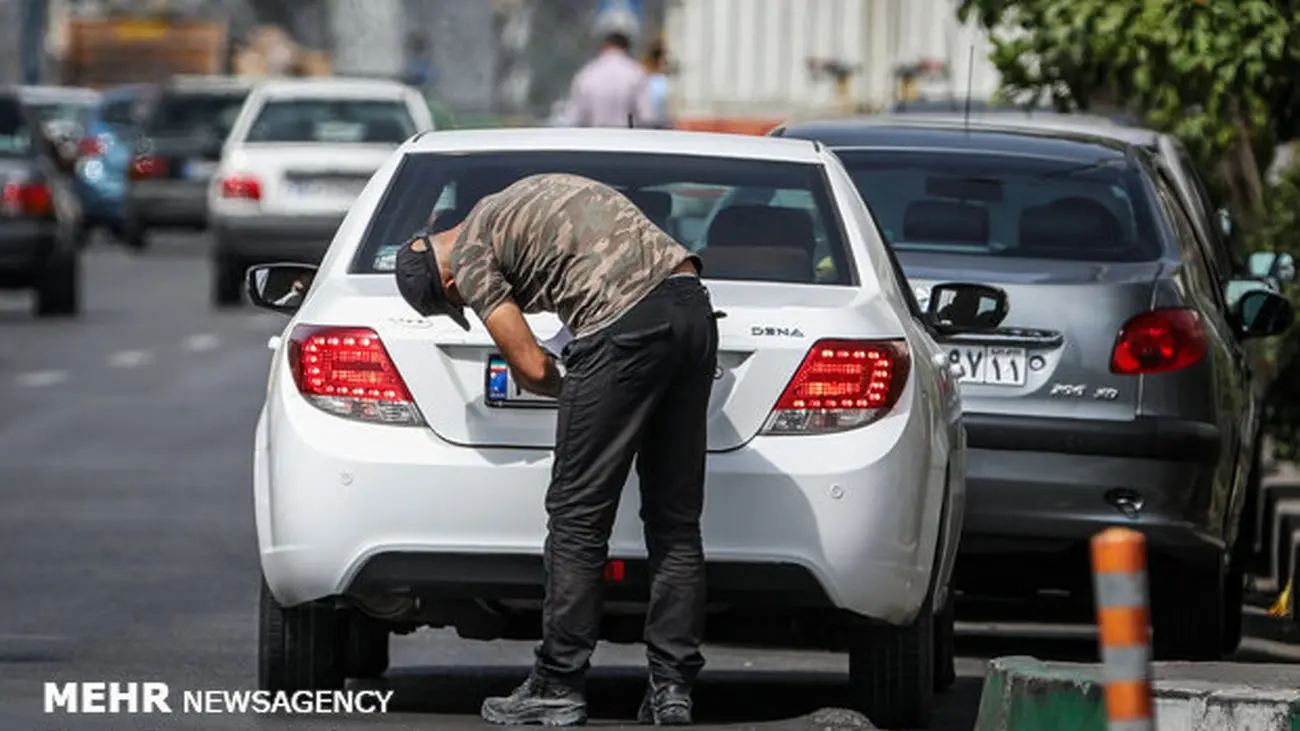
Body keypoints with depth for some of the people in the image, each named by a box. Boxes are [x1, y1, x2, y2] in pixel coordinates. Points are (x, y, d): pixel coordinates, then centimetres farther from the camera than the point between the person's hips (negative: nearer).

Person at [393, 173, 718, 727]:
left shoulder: (469, 256, 5)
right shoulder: (527, 199, 30)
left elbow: (532, 367, 1)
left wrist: (569, 392, 24)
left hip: (625, 323, -8)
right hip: (692, 305, 8)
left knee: (579, 515, 1)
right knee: (675, 519, 11)